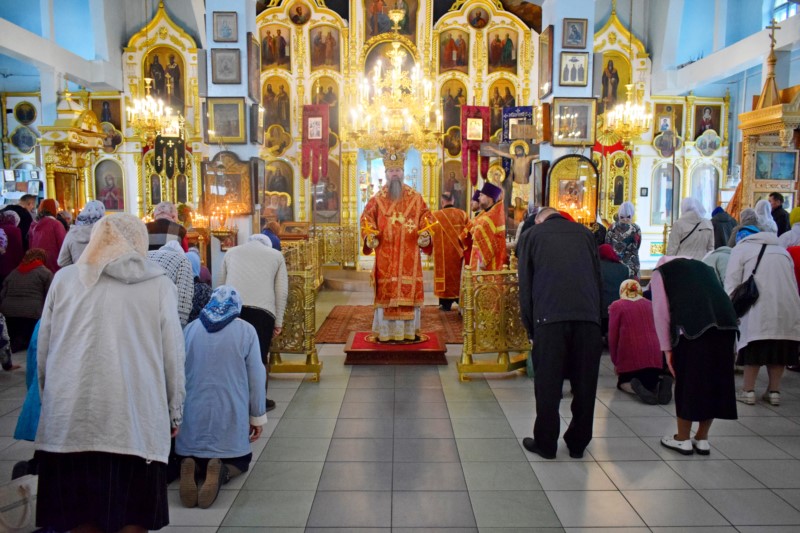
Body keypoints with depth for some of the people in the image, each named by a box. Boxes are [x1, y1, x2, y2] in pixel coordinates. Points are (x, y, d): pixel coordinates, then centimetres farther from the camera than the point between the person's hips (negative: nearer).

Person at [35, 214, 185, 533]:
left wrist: (48, 399, 23)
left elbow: (43, 350, 12)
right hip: (135, 418, -2)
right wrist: (175, 411, 11)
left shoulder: (65, 279, 9)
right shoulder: (159, 285, 3)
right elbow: (173, 356, 3)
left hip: (69, 417, 2)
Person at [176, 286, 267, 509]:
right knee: (241, 460, 22)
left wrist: (179, 412, 26)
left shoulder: (190, 329, 2)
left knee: (194, 456, 27)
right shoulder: (246, 331, -5)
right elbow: (256, 378, -3)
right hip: (230, 416, -2)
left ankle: (194, 468, -10)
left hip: (194, 416, 2)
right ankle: (222, 472, -13)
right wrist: (258, 416, 9)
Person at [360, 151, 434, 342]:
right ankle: (385, 331, 8)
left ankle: (409, 330, 12)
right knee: (386, 292, 0)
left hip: (409, 256, 1)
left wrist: (425, 235, -11)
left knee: (409, 291, 1)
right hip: (385, 257, 0)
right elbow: (366, 219, 8)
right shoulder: (377, 199, 6)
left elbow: (426, 219, 8)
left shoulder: (416, 198, 7)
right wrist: (369, 236, -11)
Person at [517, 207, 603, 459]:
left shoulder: (531, 235, 13)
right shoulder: (584, 233, 18)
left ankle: (545, 443, 16)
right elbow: (598, 278, 17)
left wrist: (530, 327, 15)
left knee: (547, 383, 8)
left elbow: (525, 285, 10)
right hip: (588, 316, 2)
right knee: (584, 382, 12)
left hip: (549, 317, -2)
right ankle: (578, 443, 23)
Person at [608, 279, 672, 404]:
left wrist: (615, 361, 10)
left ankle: (635, 387, -16)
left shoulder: (616, 306, 3)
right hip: (654, 353, 3)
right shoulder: (649, 304, 15)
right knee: (651, 382, 25)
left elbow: (612, 336, 0)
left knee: (623, 383, 20)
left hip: (629, 354, -3)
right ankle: (661, 382, -11)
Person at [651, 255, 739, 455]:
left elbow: (661, 312, 9)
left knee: (688, 379, 7)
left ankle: (683, 439, 18)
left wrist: (667, 349, 11)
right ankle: (702, 439, 24)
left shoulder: (661, 271, 21)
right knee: (715, 378, 14)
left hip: (692, 323, -5)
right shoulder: (702, 267, 35)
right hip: (725, 320, 5)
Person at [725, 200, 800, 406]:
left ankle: (748, 391, 11)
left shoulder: (742, 248, 8)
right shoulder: (782, 250, 21)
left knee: (755, 346, 6)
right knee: (778, 347, 13)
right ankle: (774, 391, 19)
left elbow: (731, 282, 0)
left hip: (759, 306, -4)